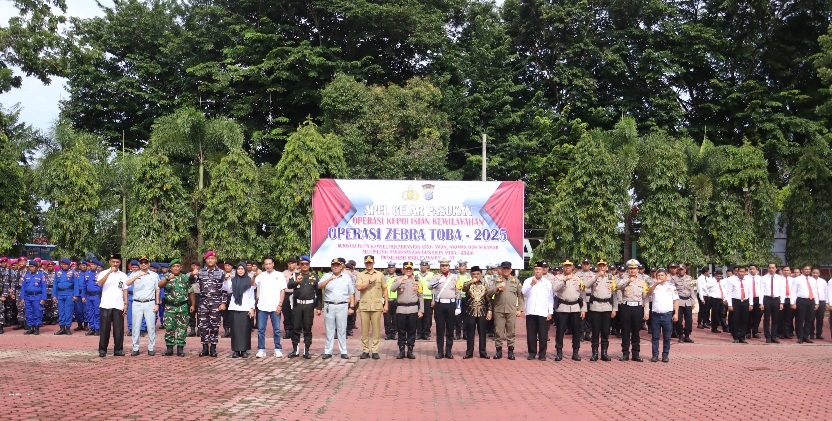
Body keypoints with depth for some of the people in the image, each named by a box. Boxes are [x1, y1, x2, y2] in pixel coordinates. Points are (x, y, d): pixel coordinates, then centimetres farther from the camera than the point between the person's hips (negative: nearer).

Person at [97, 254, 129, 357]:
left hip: (118, 306, 2)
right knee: (104, 328, 1)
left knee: (119, 329, 1)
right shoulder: (104, 273, 4)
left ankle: (118, 349, 8)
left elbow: (125, 290, 11)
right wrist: (110, 272, -23)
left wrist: (126, 304, 3)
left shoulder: (123, 275, 11)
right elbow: (99, 283, -15)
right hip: (105, 305, -2)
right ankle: (102, 349, 7)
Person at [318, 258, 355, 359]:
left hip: (342, 306, 0)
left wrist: (351, 307, 3)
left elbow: (351, 293, 11)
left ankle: (343, 352, 6)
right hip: (329, 306, 0)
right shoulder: (326, 276, 7)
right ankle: (328, 352, 7)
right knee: (329, 330, 3)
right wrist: (330, 279, -24)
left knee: (342, 330, 2)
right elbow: (319, 286, -11)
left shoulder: (347, 277, 10)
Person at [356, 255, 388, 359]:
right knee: (364, 330, 2)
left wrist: (386, 304, 7)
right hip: (364, 306, 0)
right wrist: (370, 281, -13)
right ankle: (365, 350, 8)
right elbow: (358, 287, -9)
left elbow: (385, 290, 12)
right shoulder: (360, 275, 8)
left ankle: (375, 351, 4)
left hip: (377, 306, 0)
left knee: (376, 329, 0)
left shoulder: (380, 275, 11)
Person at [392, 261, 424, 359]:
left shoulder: (417, 281, 8)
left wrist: (421, 310, 1)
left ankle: (410, 351, 11)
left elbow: (421, 297, 8)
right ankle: (401, 351, 10)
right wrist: (402, 280, -20)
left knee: (412, 331, 3)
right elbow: (392, 289, -13)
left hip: (413, 309, 1)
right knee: (401, 331, 3)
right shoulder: (398, 280, 6)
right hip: (401, 309, -1)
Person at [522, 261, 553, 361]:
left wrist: (550, 312, 4)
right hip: (530, 312, 0)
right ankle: (532, 353, 14)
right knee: (531, 334, 4)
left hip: (543, 313, 0)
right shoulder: (528, 281, 8)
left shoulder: (547, 283, 10)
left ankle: (542, 354, 6)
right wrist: (531, 285, -21)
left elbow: (550, 299, 9)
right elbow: (524, 292, -6)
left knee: (543, 334, -1)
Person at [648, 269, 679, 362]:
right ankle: (655, 355, 10)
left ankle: (665, 355, 12)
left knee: (667, 337, 4)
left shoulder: (671, 286, 7)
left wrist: (676, 313, -4)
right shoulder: (654, 286, 9)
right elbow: (649, 293, -12)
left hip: (667, 315, -1)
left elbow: (676, 300, 5)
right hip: (656, 315, 1)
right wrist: (656, 284, -24)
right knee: (655, 336, 4)